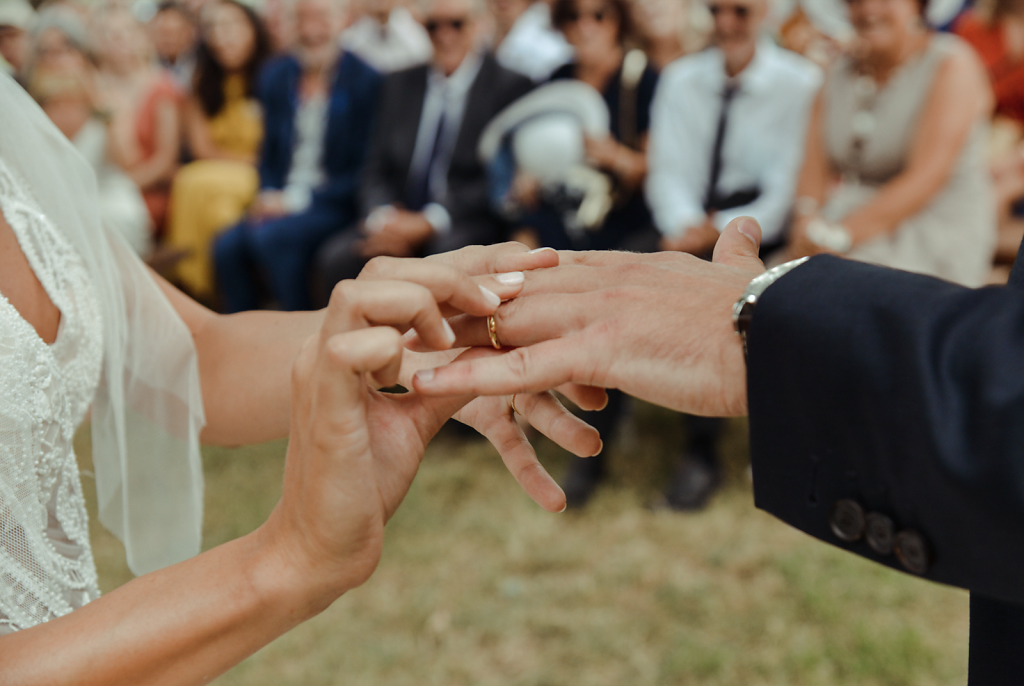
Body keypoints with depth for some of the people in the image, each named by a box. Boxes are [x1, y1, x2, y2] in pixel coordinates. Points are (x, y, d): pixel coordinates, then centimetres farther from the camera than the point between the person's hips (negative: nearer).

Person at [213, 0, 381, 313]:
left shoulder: (365, 81, -6)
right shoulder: (275, 74, 11)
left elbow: (364, 169, -9)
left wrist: (298, 200, -14)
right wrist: (269, 195, -2)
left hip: (336, 203, -5)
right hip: (284, 199, 5)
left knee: (270, 236, -30)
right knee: (228, 245, -21)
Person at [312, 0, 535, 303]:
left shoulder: (511, 87, 2)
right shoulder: (399, 85, 17)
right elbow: (377, 168, 14)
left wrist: (429, 221, -16)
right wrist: (382, 216, -9)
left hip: (469, 223, -3)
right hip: (399, 219, 4)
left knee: (449, 253, -37)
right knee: (335, 257, -24)